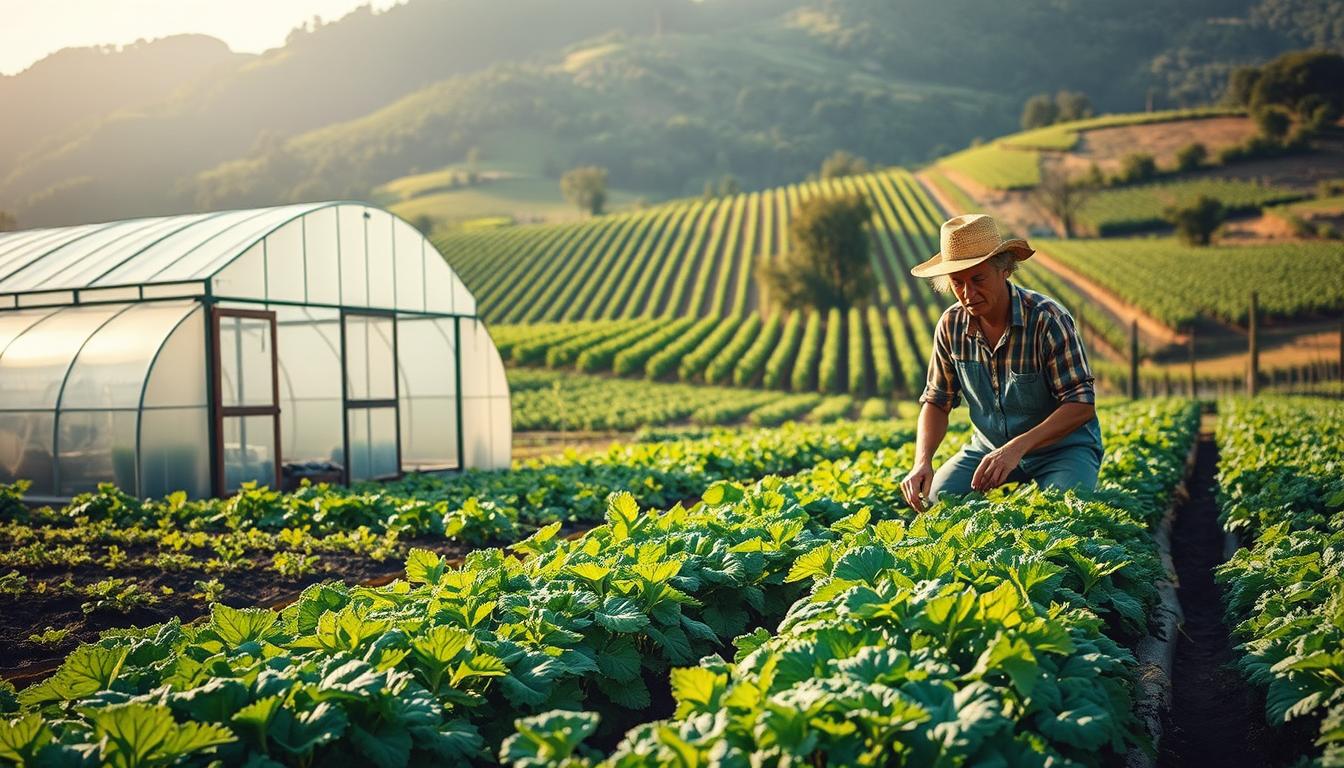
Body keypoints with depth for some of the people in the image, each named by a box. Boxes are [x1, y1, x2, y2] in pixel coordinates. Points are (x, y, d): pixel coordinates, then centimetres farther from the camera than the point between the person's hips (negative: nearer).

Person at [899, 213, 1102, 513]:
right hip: (990, 446, 4)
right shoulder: (952, 325, -7)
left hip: (1063, 446, -4)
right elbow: (937, 402, 2)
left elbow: (1081, 404, -23)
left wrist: (1017, 447, -36)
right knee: (930, 500, -17)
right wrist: (922, 462, -17)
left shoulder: (1047, 319, -22)